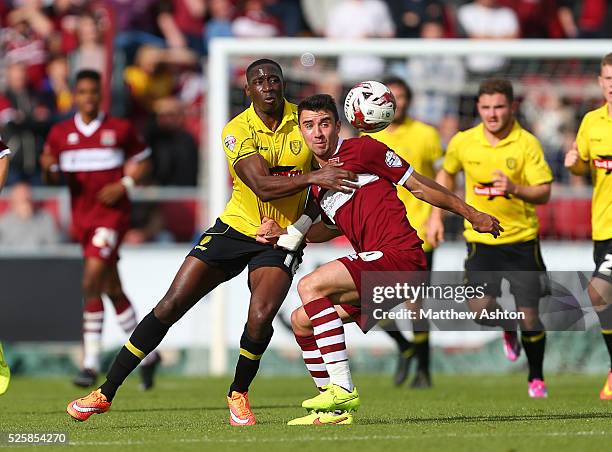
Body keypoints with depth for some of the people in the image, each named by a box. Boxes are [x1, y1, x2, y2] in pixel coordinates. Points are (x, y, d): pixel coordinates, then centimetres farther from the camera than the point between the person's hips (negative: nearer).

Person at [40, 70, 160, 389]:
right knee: (113, 291, 11)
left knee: (91, 283, -19)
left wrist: (123, 185, -9)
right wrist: (48, 169, -14)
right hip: (81, 216, 4)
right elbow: (51, 177, 10)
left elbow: (142, 162, 8)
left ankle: (90, 363, -16)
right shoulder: (60, 133, 7)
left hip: (112, 213, -4)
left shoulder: (119, 130, 0)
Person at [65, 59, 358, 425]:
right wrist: (313, 177, -38)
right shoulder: (237, 131, -13)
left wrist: (310, 218, -3)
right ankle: (106, 393, 4)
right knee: (171, 305, -5)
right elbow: (263, 186, -26)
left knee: (261, 317, -24)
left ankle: (239, 395, 4)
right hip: (235, 228, -1)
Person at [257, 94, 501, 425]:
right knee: (301, 320, 7)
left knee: (310, 287, -22)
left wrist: (472, 215, 8)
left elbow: (418, 186, 2)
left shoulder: (361, 149, -3)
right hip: (376, 268, 9)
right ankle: (335, 409, 10)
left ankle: (343, 388, -25)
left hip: (399, 254, -9)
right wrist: (282, 233, 21)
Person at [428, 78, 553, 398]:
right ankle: (507, 328, 22)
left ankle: (536, 379, 22)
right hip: (481, 237, 2)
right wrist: (436, 217, 13)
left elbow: (544, 192, -13)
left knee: (529, 317, -3)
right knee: (481, 309, -16)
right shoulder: (463, 142, -2)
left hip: (522, 239, -2)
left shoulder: (527, 144, -10)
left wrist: (515, 189, -32)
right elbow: (446, 174, 18)